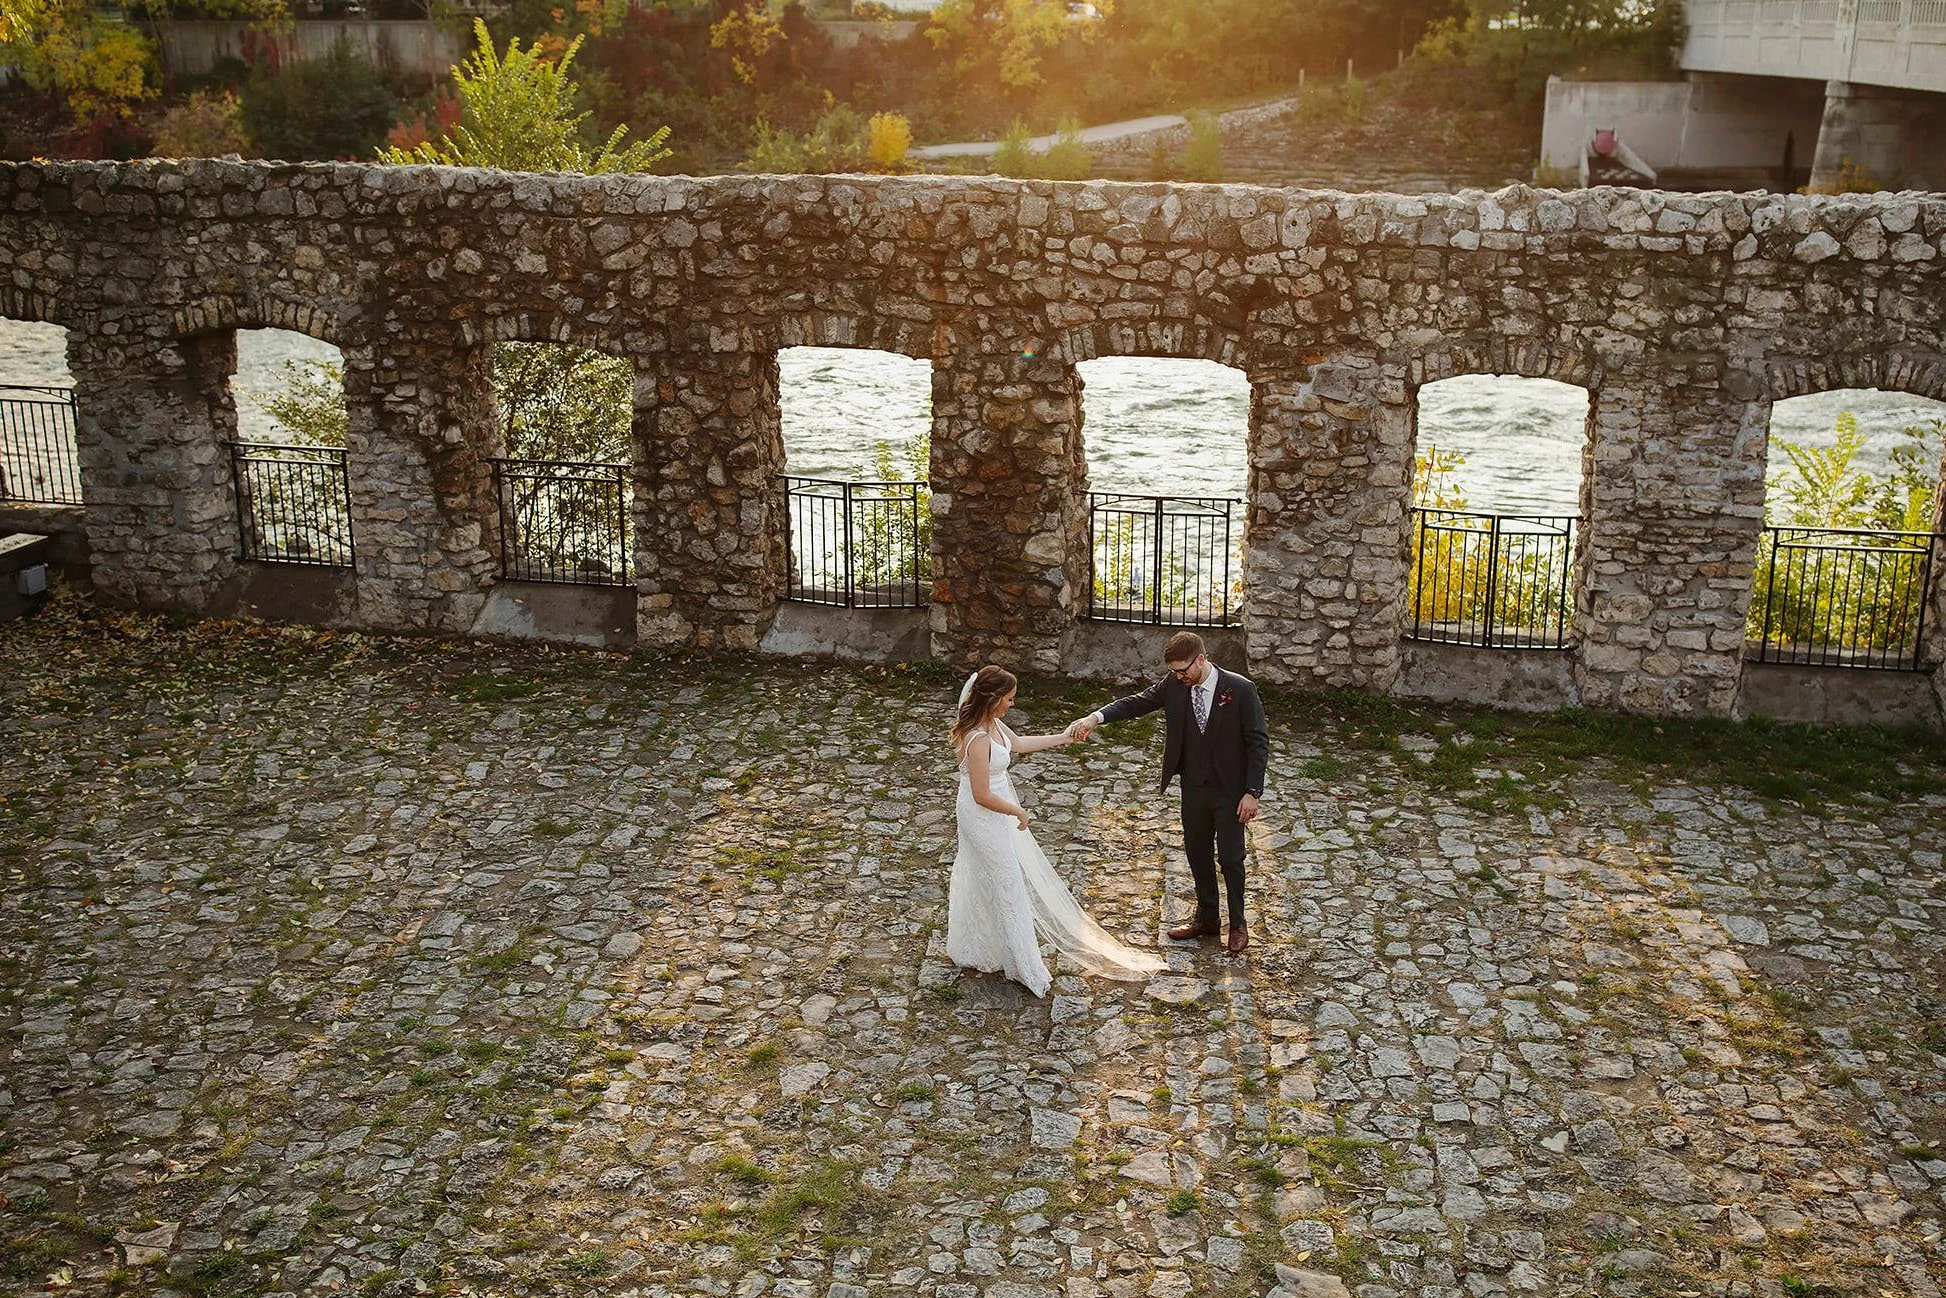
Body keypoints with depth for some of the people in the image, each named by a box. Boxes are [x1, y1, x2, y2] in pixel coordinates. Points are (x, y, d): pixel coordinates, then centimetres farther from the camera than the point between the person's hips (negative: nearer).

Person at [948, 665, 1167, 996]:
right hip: (984, 818, -9)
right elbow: (982, 795, -30)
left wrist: (1062, 738, 18)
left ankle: (970, 949, 42)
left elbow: (1017, 742, 16)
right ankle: (1023, 966, 15)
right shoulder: (978, 739, -33)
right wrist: (1018, 812, -16)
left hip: (993, 814, 9)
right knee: (1007, 883, 2)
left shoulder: (992, 723, -5)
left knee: (982, 880, 23)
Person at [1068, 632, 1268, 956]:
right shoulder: (1174, 685, -7)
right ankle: (1207, 918, 34)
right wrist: (1096, 717, -21)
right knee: (1197, 854, 16)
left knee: (1230, 857, 6)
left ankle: (1237, 924, 26)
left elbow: (1258, 743, -15)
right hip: (1193, 788, 5)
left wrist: (1252, 793, -18)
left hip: (1230, 791, -5)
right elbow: (1139, 702, -4)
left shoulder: (1240, 689, -19)